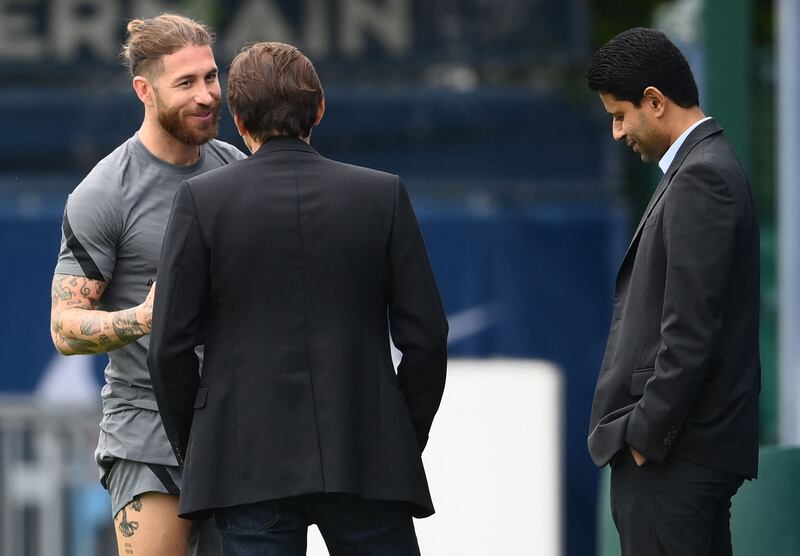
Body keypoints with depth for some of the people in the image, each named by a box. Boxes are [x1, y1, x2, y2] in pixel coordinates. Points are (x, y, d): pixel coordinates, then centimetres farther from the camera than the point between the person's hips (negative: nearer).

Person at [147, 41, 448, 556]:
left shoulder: (201, 200, -1)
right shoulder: (383, 195, 3)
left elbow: (171, 345, -3)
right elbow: (426, 336, 2)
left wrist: (193, 449, 10)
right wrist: (406, 444, 13)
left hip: (249, 467, -1)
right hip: (366, 462, 1)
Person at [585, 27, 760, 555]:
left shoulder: (700, 179, -15)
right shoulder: (710, 166, 16)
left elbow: (690, 332, -20)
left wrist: (646, 437, -16)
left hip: (674, 453, -10)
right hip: (696, 449, 10)